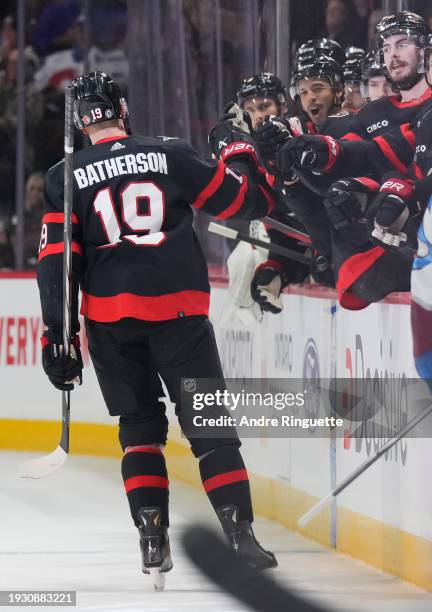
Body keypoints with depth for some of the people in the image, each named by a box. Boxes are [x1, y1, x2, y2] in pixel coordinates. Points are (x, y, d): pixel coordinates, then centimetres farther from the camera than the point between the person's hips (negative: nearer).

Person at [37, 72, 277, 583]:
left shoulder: (65, 178, 4)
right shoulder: (172, 156, 1)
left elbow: (56, 261, 0)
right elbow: (249, 201, 5)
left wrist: (59, 334, 3)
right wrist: (237, 149, 23)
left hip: (109, 317, 1)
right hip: (178, 309, -1)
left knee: (140, 426, 14)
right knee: (209, 423, 5)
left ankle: (153, 540, 3)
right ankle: (240, 533, -6)